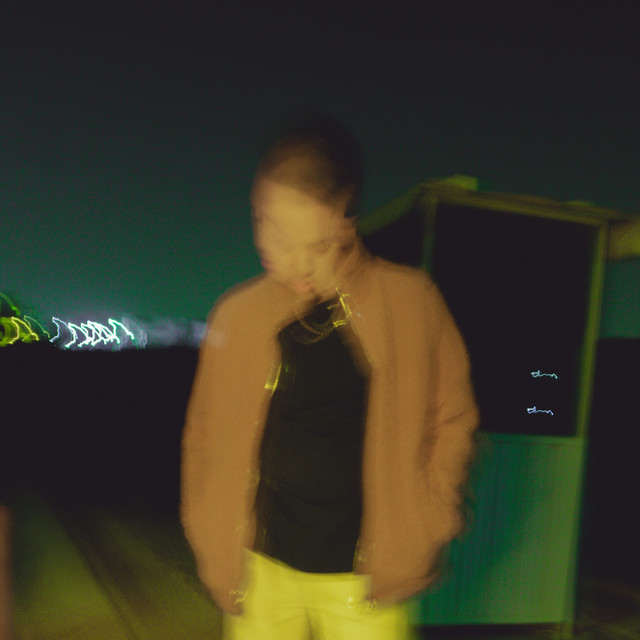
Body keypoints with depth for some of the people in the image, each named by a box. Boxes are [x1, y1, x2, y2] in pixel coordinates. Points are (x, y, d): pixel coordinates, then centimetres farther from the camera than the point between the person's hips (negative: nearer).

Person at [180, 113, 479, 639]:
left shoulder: (412, 301, -7)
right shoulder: (236, 316, -2)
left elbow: (452, 419, 1)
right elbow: (206, 437, 7)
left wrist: (422, 530, -2)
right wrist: (212, 543, 6)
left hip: (367, 578, -1)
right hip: (262, 571, 2)